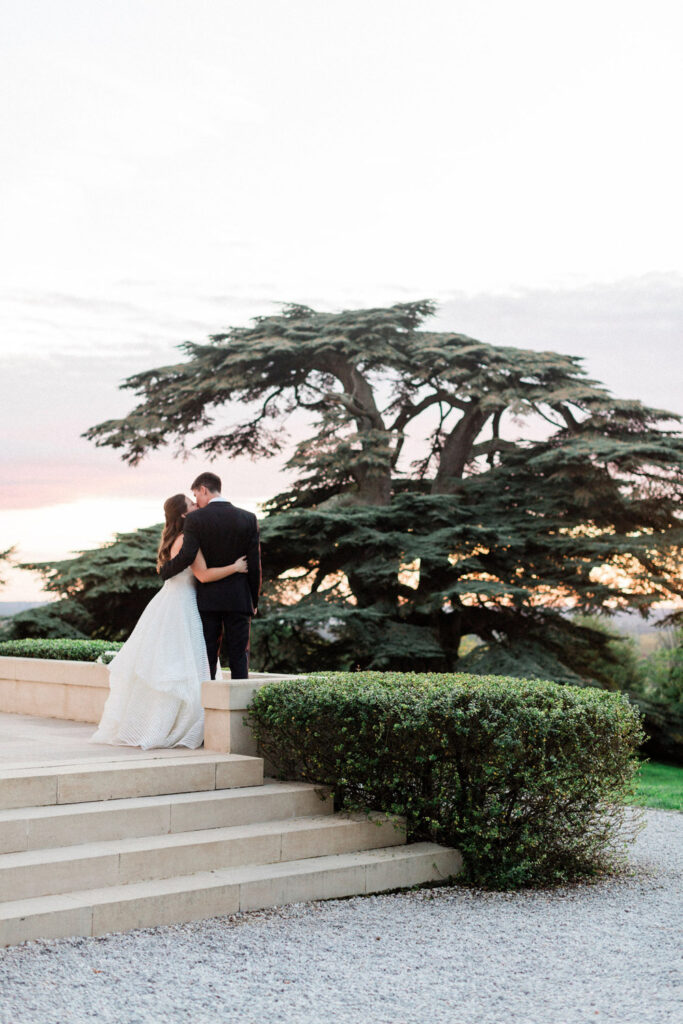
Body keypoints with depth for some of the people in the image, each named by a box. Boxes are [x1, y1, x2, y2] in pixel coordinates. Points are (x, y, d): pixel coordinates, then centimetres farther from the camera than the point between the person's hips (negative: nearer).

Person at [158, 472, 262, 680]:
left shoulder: (195, 518, -5)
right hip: (239, 600, 1)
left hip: (208, 599, -1)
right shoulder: (248, 519, 2)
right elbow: (254, 563, 2)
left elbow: (186, 557, -17)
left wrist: (164, 571, 3)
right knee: (239, 656, 3)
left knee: (207, 657, 4)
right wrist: (254, 601, 11)